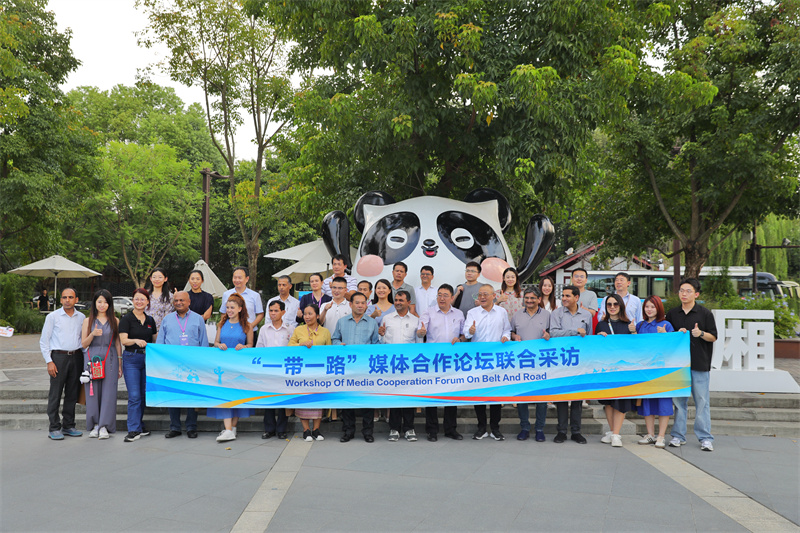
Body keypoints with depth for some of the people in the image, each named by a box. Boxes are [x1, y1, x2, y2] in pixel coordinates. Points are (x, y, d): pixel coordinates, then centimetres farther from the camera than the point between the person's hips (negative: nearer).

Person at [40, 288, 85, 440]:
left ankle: (68, 426, 17)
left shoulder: (81, 317, 11)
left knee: (72, 393, 8)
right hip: (59, 357, -3)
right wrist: (49, 361, -7)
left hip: (76, 357, 3)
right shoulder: (53, 316, 1)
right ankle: (54, 428, 4)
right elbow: (44, 341, 0)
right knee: (55, 394, -3)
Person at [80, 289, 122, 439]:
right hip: (92, 358, 1)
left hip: (110, 359, 0)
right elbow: (84, 344, 6)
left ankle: (104, 426, 0)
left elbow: (117, 343, 9)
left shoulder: (114, 321, 8)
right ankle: (95, 425, 11)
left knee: (108, 392, -5)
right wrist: (92, 334, -14)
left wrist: (120, 363, 5)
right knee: (93, 392, 0)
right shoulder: (88, 321, 8)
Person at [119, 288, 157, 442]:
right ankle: (134, 430, -4)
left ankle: (139, 427, 22)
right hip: (131, 359, -5)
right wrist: (136, 340, -32)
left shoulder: (150, 320, 11)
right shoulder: (126, 319, -3)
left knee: (143, 395, 10)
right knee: (134, 396, -9)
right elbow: (123, 340, -14)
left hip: (147, 359, 5)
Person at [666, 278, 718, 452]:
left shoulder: (705, 313, 1)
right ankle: (679, 435, 15)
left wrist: (701, 334, -17)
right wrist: (677, 333, -5)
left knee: (702, 401, 0)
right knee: (679, 400, 7)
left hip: (699, 364, -3)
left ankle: (705, 438, 8)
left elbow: (713, 337, 2)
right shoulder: (672, 313, 9)